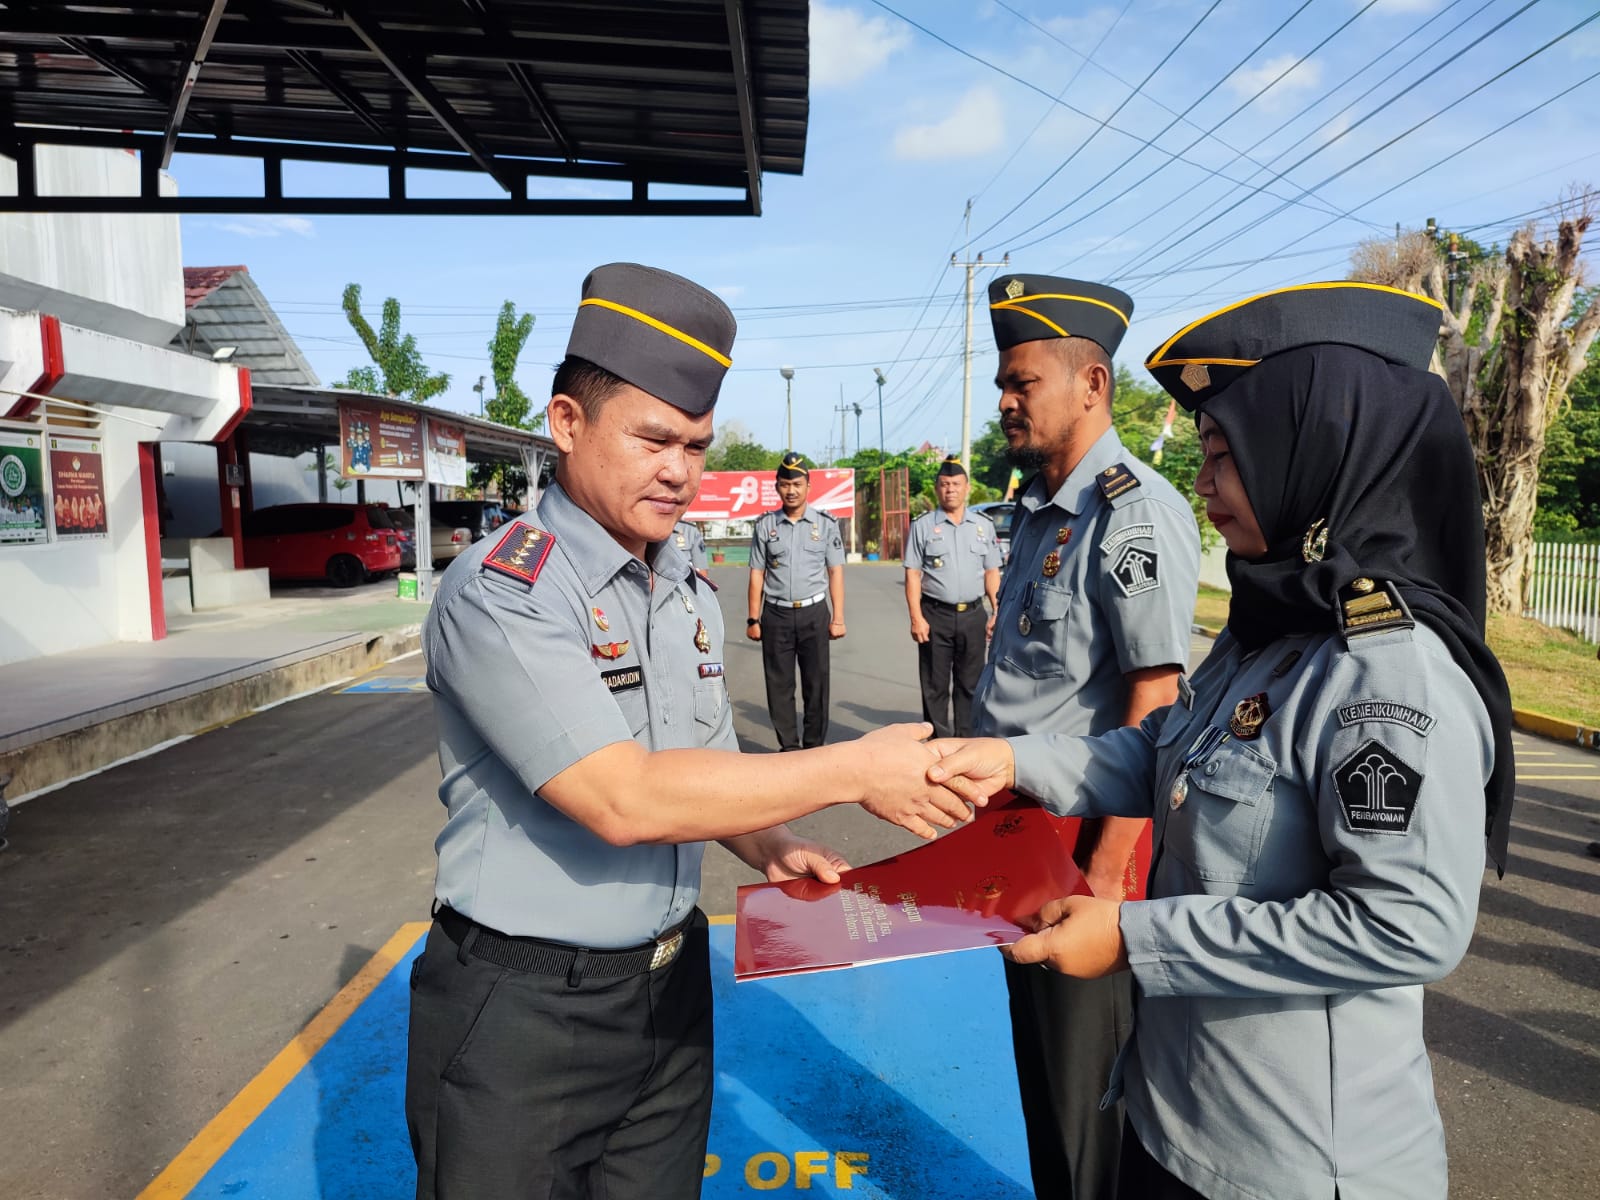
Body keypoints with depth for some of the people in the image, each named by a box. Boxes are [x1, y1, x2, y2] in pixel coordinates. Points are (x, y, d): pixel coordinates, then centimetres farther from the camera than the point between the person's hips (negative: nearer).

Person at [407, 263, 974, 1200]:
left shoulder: (689, 592, 6)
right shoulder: (500, 594, -20)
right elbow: (624, 799, -29)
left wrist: (766, 847, -5)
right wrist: (855, 770, -24)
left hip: (672, 984, 7)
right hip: (524, 1009, -6)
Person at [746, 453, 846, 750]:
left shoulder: (826, 524, 3)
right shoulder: (765, 525, 4)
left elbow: (836, 572, 3)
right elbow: (757, 574, 5)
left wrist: (838, 618, -2)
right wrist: (753, 620, 1)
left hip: (814, 613, -1)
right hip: (776, 614, 1)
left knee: (816, 684, 4)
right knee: (779, 685, 4)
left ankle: (814, 746, 15)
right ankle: (788, 746, 15)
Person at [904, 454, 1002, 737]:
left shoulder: (984, 525, 9)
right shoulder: (923, 526, 1)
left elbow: (992, 573, 11)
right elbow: (912, 575, -2)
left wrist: (997, 612, 2)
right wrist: (916, 617, -10)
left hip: (973, 615, 2)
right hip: (935, 616, -2)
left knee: (970, 684, 9)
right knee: (935, 686, 5)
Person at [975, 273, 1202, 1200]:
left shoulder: (1136, 513, -19)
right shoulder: (1039, 510, 10)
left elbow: (1153, 701, -22)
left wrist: (1107, 869, -22)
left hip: (1089, 831, -9)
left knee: (1089, 1075, 10)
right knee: (1038, 1053, 24)